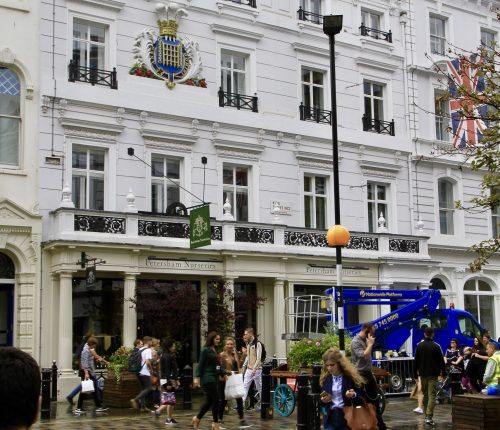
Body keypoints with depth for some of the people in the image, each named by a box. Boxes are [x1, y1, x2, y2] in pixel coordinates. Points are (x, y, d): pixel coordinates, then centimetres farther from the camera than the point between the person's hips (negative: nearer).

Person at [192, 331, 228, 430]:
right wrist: (197, 377, -18)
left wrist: (224, 373, 9)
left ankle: (197, 418, 22)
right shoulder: (205, 350, -9)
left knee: (209, 400, 11)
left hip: (214, 378, 8)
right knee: (215, 399, -5)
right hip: (208, 378, -8)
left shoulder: (215, 351, 15)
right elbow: (200, 364, -12)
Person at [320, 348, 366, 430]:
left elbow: (361, 400, -4)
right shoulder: (325, 378, 5)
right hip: (330, 418, 3)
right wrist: (322, 400, -8)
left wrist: (354, 395, -23)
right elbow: (320, 399, 13)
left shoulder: (351, 377, -5)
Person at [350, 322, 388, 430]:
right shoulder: (355, 342, -16)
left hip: (368, 374, 9)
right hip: (361, 375, -9)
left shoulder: (365, 341, 12)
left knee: (375, 400, 15)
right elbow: (364, 356, -30)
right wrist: (370, 344, -18)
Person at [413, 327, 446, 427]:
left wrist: (415, 373, 9)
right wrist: (443, 372, 9)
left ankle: (427, 415, 20)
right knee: (432, 395, -6)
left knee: (425, 394, 16)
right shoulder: (436, 346, -5)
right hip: (433, 374, -3)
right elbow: (441, 361, -1)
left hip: (423, 374, 3)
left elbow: (416, 361, 4)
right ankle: (429, 417, -16)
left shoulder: (419, 346, 3)